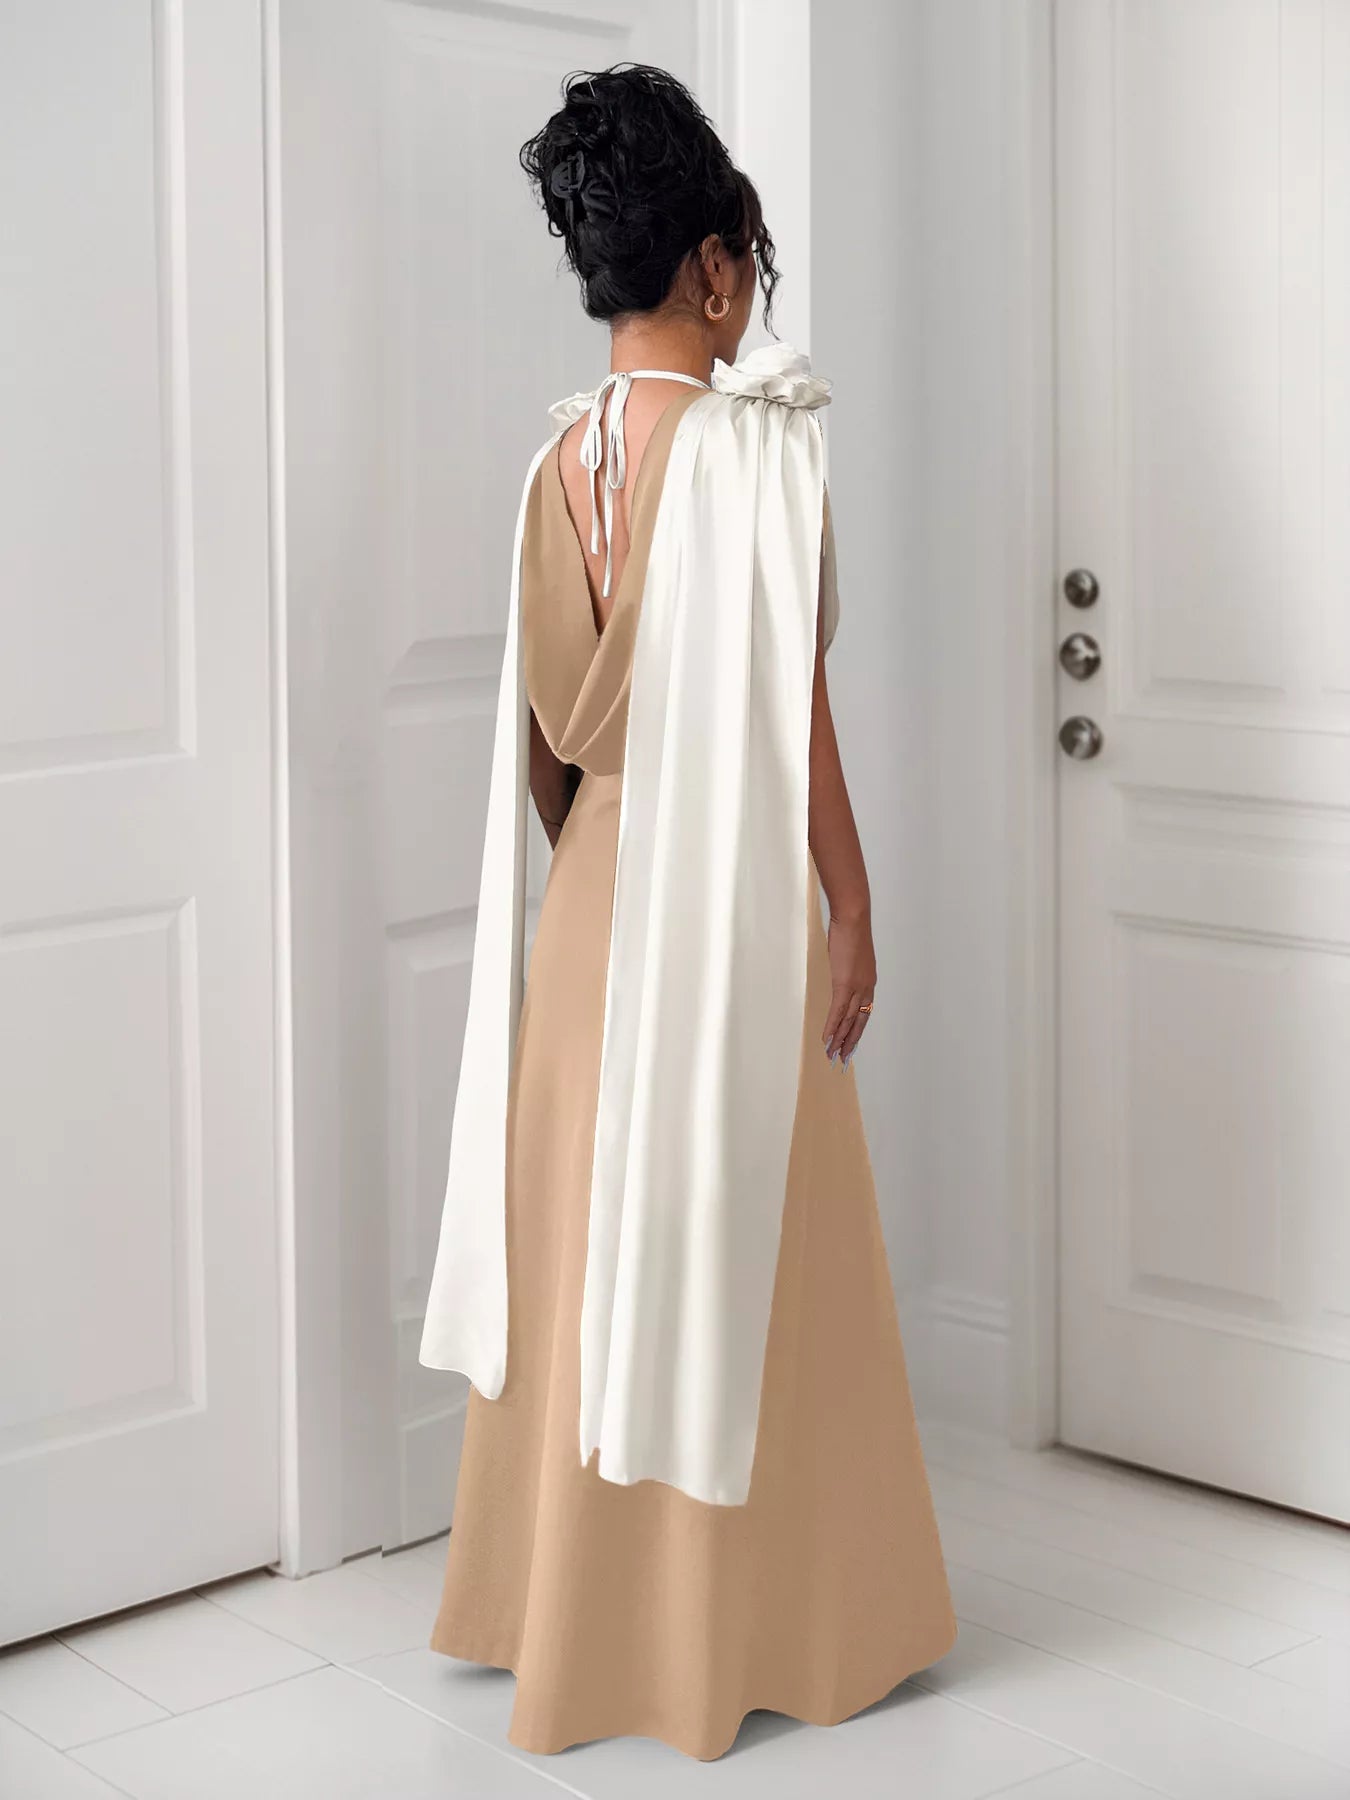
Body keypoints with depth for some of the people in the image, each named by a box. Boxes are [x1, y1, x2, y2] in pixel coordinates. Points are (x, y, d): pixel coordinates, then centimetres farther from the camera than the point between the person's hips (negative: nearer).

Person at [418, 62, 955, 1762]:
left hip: (593, 901, 7)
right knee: (742, 1254, 4)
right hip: (734, 903, -7)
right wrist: (855, 912, -9)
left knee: (599, 1240, 15)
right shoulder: (751, 442, -15)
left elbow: (541, 726, 10)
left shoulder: (563, 456, 5)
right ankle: (741, 1625, 17)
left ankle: (584, 1609, 28)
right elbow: (789, 711, -16)